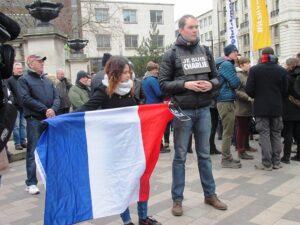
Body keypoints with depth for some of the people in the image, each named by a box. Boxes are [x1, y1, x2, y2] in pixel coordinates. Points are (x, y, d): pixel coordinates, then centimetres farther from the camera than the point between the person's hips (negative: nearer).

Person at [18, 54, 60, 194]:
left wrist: (53, 109, -11)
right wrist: (44, 109, -17)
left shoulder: (47, 80, 17)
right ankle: (31, 183, 5)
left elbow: (56, 97, 10)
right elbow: (26, 99, -12)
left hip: (50, 119, 6)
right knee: (33, 152, -2)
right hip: (34, 120, -5)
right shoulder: (24, 79, 0)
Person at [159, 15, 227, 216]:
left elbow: (216, 77, 13)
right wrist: (185, 84, -18)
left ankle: (210, 195, 28)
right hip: (182, 111, -3)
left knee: (205, 154, 14)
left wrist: (211, 84, -9)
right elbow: (164, 83, -5)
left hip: (204, 110, 4)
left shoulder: (205, 52, 9)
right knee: (180, 156, 6)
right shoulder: (172, 54, -2)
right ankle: (177, 199, 18)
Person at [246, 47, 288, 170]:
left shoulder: (254, 69, -9)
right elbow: (285, 91, 3)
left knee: (264, 135, 1)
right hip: (277, 107, 3)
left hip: (261, 107, -3)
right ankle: (276, 162, 17)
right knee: (276, 134, 12)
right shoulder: (282, 70, 0)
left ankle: (267, 163, 2)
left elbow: (249, 90, -11)